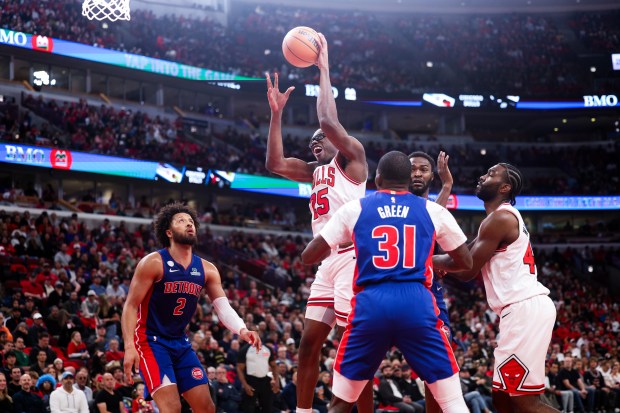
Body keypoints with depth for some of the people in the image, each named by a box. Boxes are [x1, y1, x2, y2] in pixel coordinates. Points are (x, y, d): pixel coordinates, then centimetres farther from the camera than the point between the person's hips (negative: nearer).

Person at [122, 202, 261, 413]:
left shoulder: (206, 269, 3)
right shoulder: (153, 263, -13)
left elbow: (223, 307, -3)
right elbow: (131, 306, -14)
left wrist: (242, 330, -24)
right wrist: (129, 346, -27)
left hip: (180, 343, 7)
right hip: (150, 340, -7)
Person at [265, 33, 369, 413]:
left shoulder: (351, 157, 0)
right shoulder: (316, 172, 22)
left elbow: (328, 119, -16)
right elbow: (275, 164, 13)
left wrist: (324, 69, -8)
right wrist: (277, 113, 10)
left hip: (352, 257, -9)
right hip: (327, 261, 9)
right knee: (310, 342, 8)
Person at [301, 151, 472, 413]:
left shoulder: (354, 209, 11)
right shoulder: (433, 210, 13)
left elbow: (308, 257, 13)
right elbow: (466, 263, 20)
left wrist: (331, 248, 35)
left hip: (370, 305, 0)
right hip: (417, 304, 0)